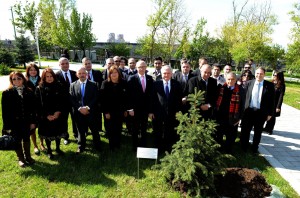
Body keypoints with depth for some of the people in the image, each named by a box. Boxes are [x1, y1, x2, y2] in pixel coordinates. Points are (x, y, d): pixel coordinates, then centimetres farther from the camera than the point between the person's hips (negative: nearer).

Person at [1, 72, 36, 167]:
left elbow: (33, 108, -2)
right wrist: (7, 126, -9)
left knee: (26, 139, 18)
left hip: (26, 122, 1)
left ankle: (28, 156, 38)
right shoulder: (7, 93, -7)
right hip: (14, 123, -1)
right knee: (17, 141, 14)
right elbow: (5, 111, -7)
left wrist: (33, 121, -4)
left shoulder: (29, 92, -3)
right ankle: (21, 159, 34)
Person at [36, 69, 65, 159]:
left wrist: (58, 112, -11)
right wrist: (47, 115, -13)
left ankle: (58, 148, 33)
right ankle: (49, 150, 30)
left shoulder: (58, 87, -1)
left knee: (58, 132, 13)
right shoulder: (39, 88, -6)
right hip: (45, 117, -2)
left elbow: (61, 101, 0)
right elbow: (39, 104, -7)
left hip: (57, 115, 2)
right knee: (47, 133, 11)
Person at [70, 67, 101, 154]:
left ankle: (97, 146, 26)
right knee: (81, 130, 15)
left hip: (91, 112, -1)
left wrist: (87, 107, -16)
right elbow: (72, 100, 0)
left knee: (94, 130, 8)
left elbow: (95, 98, -6)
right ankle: (81, 146, 32)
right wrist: (79, 108, -12)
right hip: (79, 112, 1)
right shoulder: (73, 85, 5)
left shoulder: (93, 85, 0)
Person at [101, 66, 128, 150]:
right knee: (110, 128, 9)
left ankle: (118, 144, 26)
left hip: (120, 110, 2)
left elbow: (126, 97, 1)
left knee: (118, 128, 10)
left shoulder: (124, 83, -2)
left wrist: (125, 109, 2)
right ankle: (112, 145, 25)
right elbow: (103, 99, -9)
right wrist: (106, 112, -12)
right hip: (109, 110, -1)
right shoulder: (105, 83, -7)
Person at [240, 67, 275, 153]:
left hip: (261, 113, 0)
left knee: (258, 132, 15)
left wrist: (270, 113, -2)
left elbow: (272, 100, -1)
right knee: (245, 130, 9)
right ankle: (243, 147, 27)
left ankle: (255, 148, 33)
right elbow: (244, 96, 0)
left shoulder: (269, 85, -2)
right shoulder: (249, 83, 0)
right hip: (248, 111, 0)